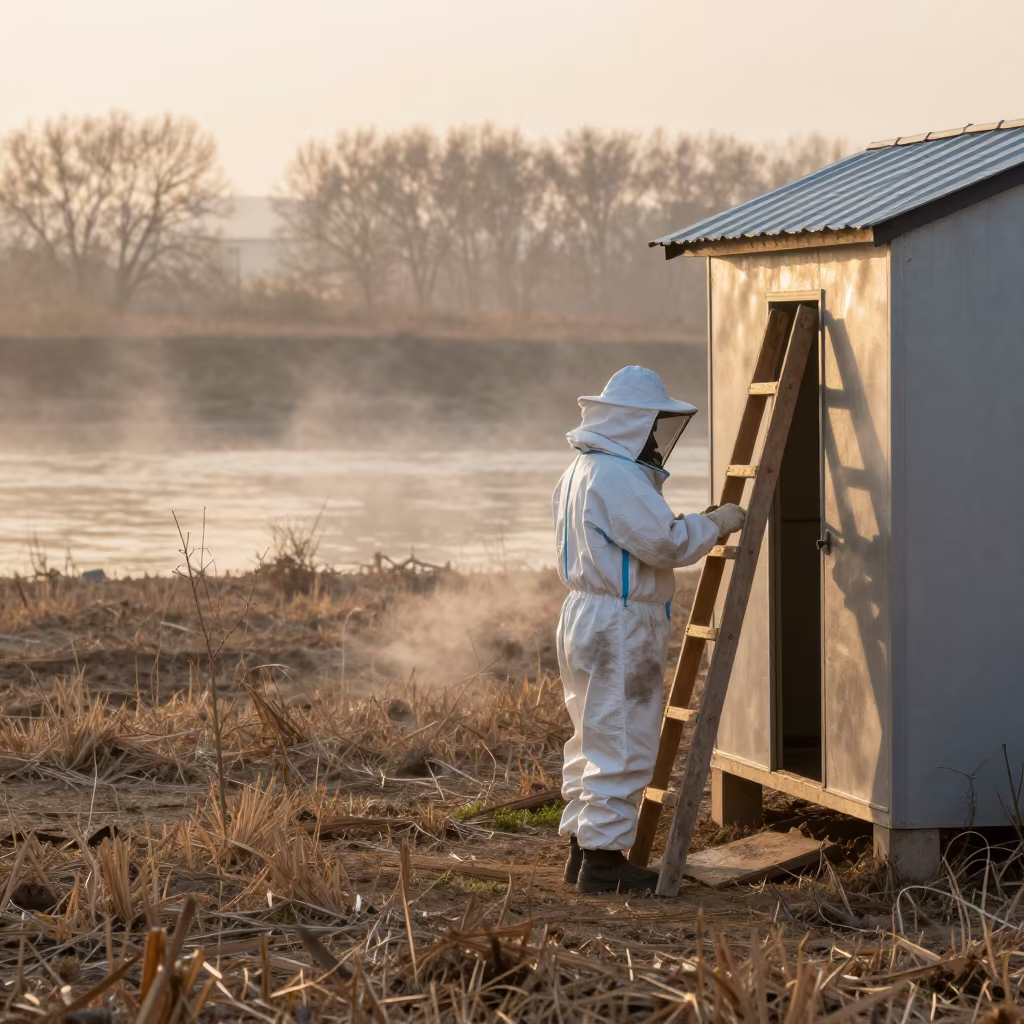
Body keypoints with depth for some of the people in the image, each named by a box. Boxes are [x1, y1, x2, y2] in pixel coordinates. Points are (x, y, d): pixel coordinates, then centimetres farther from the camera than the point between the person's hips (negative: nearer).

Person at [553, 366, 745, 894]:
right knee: (622, 744, -6)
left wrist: (695, 527, 15)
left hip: (587, 617, 11)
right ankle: (603, 859, -3)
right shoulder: (620, 479, -19)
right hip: (618, 630, -11)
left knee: (593, 741, 16)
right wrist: (715, 523, -7)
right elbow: (668, 543, -22)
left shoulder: (581, 471, 15)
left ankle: (583, 847, 21)